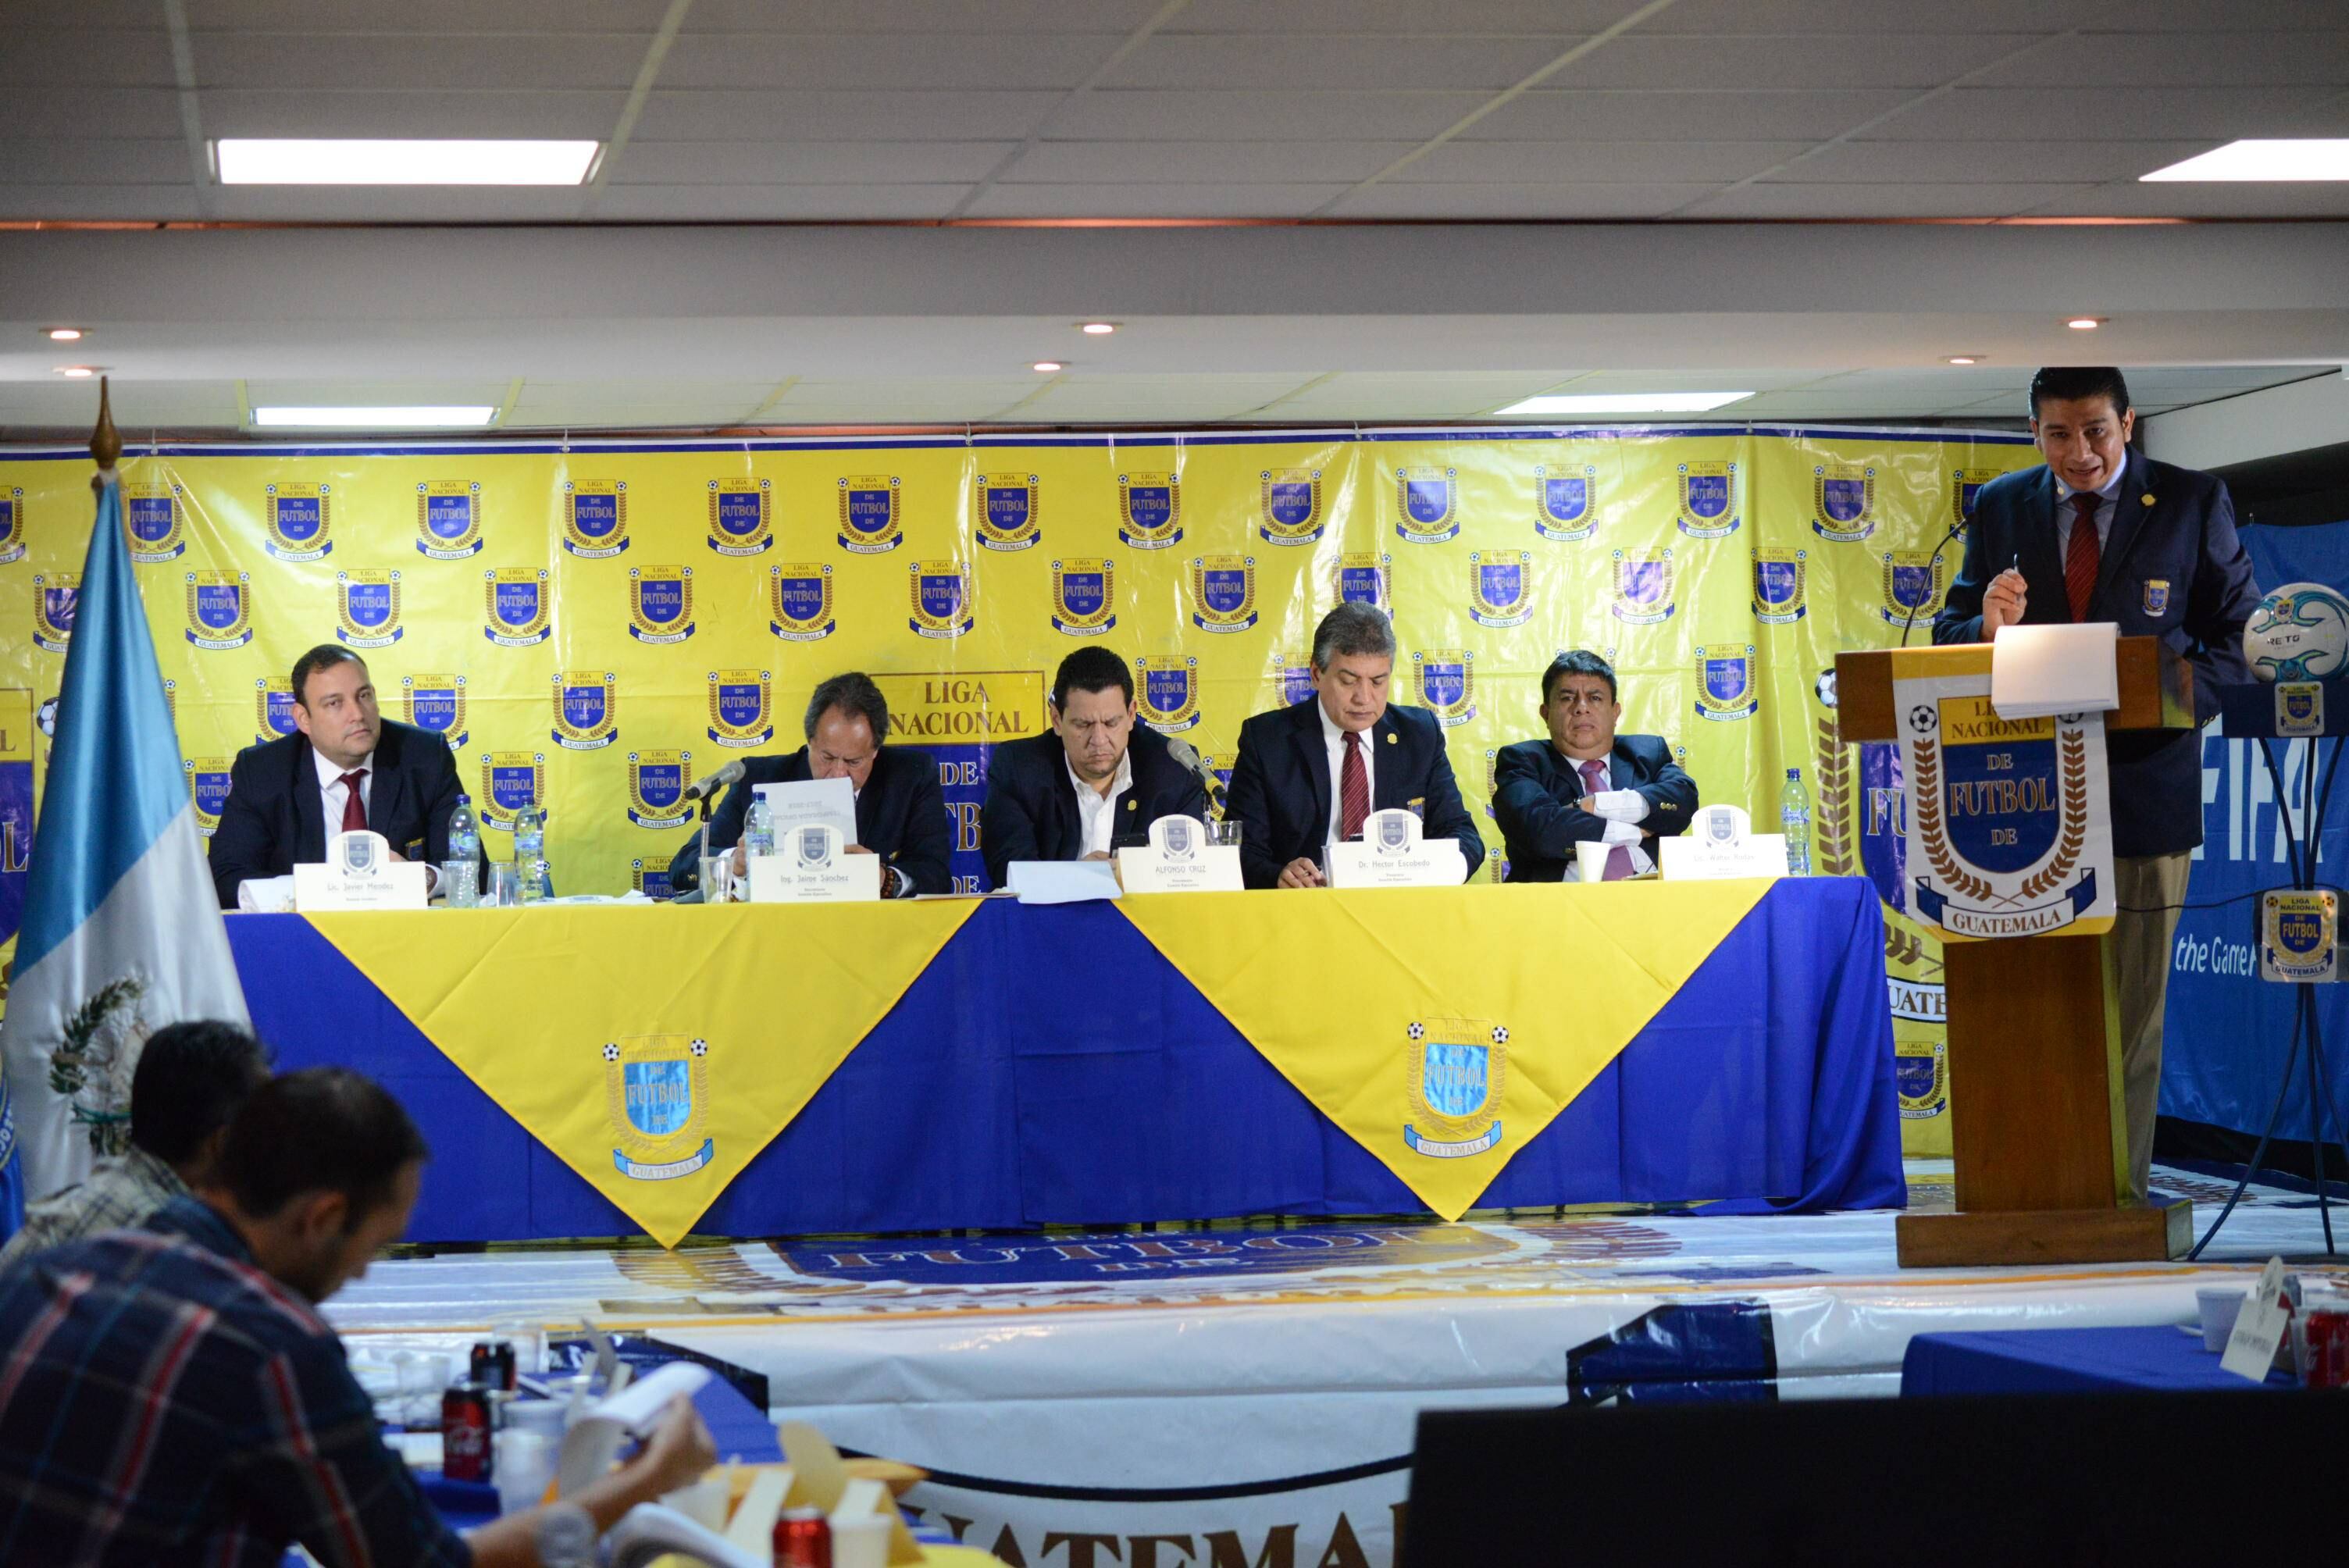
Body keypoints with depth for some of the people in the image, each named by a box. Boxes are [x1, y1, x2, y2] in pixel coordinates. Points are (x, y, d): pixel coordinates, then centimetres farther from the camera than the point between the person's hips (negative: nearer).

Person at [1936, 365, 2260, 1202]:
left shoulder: (2193, 503, 2)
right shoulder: (1999, 508, 9)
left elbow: (2239, 637, 2)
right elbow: (1949, 633, 11)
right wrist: (1988, 628, -12)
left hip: (2142, 783, -2)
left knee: (2130, 1015, 3)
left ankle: (2121, 1196, 10)